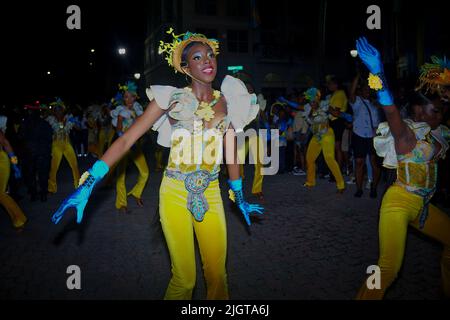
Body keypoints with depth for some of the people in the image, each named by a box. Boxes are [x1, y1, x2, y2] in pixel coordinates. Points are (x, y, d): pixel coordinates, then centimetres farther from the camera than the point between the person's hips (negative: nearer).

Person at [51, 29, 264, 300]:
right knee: (184, 279, 4)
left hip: (211, 195, 3)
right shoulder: (172, 98, -5)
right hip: (176, 194, -3)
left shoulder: (227, 101, 4)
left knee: (217, 275, 9)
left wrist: (240, 199, 19)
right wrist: (87, 186, -15)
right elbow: (127, 140, -8)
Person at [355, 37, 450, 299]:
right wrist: (379, 73, -47)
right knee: (389, 268, -22)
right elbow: (391, 112, -33)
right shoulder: (406, 133, -14)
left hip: (423, 206, 9)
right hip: (399, 203, -9)